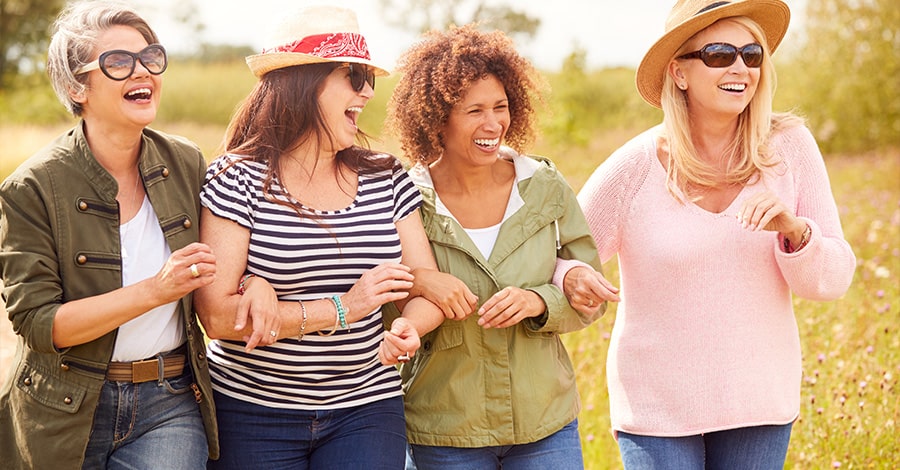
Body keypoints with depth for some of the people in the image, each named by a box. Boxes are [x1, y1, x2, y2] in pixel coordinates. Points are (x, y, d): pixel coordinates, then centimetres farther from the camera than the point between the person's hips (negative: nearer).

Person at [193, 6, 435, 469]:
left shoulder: (385, 179, 5)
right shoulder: (236, 179, -9)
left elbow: (430, 288, 4)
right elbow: (217, 316, -17)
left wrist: (410, 328, -20)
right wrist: (341, 309, -20)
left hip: (365, 410, 3)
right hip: (252, 413, -3)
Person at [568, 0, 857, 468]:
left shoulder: (789, 147, -6)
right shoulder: (635, 167, -11)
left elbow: (834, 279, -4)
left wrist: (795, 230, -23)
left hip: (760, 397, 2)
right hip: (658, 407, -2)